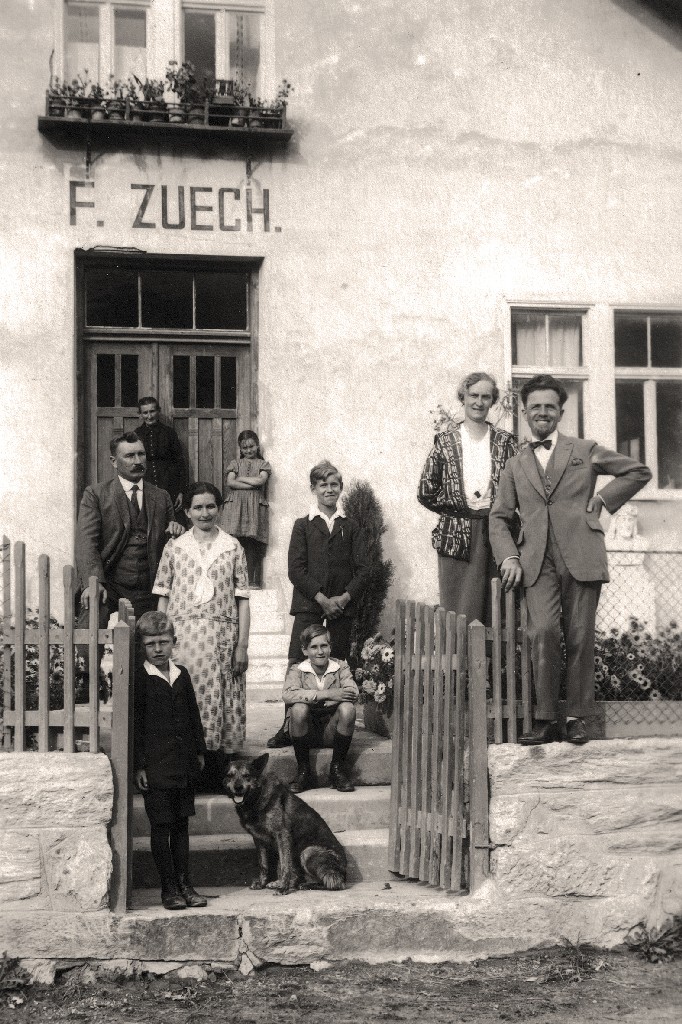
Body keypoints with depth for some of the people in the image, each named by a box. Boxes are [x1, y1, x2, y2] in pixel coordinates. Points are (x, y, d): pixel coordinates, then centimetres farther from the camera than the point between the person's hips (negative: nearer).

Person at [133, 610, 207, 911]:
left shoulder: (182, 675, 10)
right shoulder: (139, 679, -6)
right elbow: (135, 724, -8)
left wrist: (199, 751, 13)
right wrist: (138, 765, -11)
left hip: (184, 764, 5)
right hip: (155, 765, -5)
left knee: (181, 824, 11)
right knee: (161, 827, 0)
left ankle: (184, 883, 18)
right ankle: (168, 887, 7)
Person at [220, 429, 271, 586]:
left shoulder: (263, 464, 15)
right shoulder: (235, 463, 18)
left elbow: (260, 480, -4)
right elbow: (231, 483, 1)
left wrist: (240, 478, 3)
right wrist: (252, 485, -5)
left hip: (255, 508, 0)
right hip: (235, 506, 1)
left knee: (251, 546, -6)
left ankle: (251, 581, -4)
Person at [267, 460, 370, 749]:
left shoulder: (351, 528, 13)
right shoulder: (303, 526, 9)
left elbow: (363, 570, 6)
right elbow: (296, 569, -1)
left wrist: (344, 597, -10)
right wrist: (321, 598, -11)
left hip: (342, 606, 1)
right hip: (308, 605, -1)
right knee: (297, 665, -9)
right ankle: (289, 728, -5)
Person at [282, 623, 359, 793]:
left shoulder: (340, 668, 5)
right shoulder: (297, 671, 1)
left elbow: (353, 693, -15)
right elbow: (288, 695, -21)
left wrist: (312, 697, -25)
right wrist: (327, 694, -29)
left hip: (331, 732, 1)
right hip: (306, 733, -1)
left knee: (347, 708, -28)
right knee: (298, 708, -31)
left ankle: (337, 768, -11)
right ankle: (304, 771, -15)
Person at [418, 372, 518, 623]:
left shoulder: (505, 442, 10)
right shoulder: (445, 442, 8)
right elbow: (426, 493, 6)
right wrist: (458, 508, 0)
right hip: (457, 538, -1)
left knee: (493, 616, 1)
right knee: (458, 619, -4)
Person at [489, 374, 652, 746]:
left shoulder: (585, 451, 14)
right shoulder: (515, 465, 19)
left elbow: (639, 472, 17)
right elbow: (500, 517, 16)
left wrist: (602, 500, 7)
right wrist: (508, 556, 0)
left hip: (581, 557, -1)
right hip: (537, 561, 1)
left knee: (580, 637, -2)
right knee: (543, 631, -16)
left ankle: (576, 717, 8)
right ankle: (545, 719, -9)